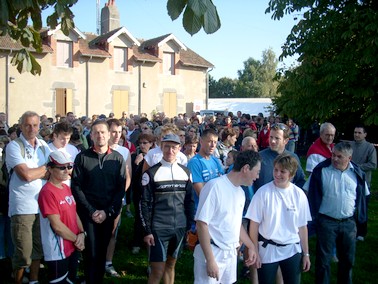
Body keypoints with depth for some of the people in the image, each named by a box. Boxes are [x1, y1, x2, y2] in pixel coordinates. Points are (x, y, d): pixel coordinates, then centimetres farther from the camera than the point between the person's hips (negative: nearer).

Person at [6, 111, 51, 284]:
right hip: (22, 208, -5)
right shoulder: (13, 146, -8)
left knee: (39, 248, 15)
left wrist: (35, 172, -13)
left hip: (42, 205, 5)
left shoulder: (43, 145, 9)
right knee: (24, 253, 0)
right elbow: (26, 175, -17)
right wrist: (45, 168, -4)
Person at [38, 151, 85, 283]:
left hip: (73, 247, 8)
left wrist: (82, 234, -4)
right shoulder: (47, 192, -20)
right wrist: (77, 239, -11)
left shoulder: (67, 188, 7)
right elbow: (57, 226, -22)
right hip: (58, 252, -8)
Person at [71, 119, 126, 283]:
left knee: (103, 251, 10)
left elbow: (121, 188, 0)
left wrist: (107, 211, -8)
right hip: (88, 213, -1)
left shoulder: (117, 158, 3)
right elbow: (76, 187, -3)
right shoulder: (82, 157, 1)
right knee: (91, 253, 0)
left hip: (109, 213, 1)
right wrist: (91, 211, -10)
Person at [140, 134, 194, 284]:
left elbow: (189, 201, 11)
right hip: (158, 229, -3)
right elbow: (144, 204, -5)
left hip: (180, 228, 4)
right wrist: (147, 231, -8)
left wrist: (190, 226, 7)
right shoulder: (151, 173, -5)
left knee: (171, 265, 16)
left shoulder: (186, 172, 6)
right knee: (158, 271, -2)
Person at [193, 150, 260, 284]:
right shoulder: (215, 186, -17)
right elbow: (202, 224, -18)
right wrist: (210, 260, -19)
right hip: (212, 252, -7)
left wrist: (251, 246, 23)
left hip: (231, 254, 7)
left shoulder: (240, 192, 8)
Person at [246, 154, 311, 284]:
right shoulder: (263, 192, -11)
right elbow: (254, 225, -6)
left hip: (292, 250, 2)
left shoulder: (299, 194, -3)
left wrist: (306, 254, 8)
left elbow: (302, 226, 5)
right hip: (267, 250, -2)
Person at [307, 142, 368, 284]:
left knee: (348, 259, 16)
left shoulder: (357, 172, 0)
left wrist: (359, 217, 10)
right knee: (323, 260, 4)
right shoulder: (321, 170, -10)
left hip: (349, 223, 3)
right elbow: (312, 195, -3)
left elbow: (362, 195, 12)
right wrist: (315, 216, -4)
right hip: (326, 222, -3)